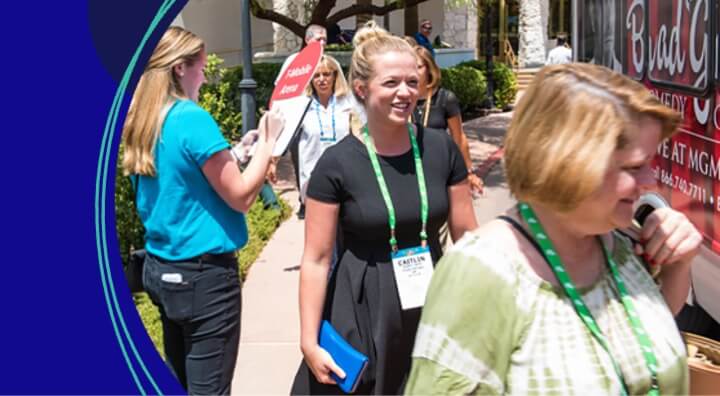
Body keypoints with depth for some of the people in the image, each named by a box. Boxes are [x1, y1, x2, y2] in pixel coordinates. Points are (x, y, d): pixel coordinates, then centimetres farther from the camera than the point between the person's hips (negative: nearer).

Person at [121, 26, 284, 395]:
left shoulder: (140, 124, 7)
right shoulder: (192, 118, -17)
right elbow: (240, 196, -13)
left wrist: (231, 158, 14)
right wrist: (266, 144, -3)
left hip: (161, 267, 9)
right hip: (204, 272, -8)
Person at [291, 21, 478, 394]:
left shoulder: (441, 149, -3)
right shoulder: (337, 163, -11)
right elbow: (316, 259, -8)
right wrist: (309, 341, -10)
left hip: (433, 309, 3)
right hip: (361, 315, -2)